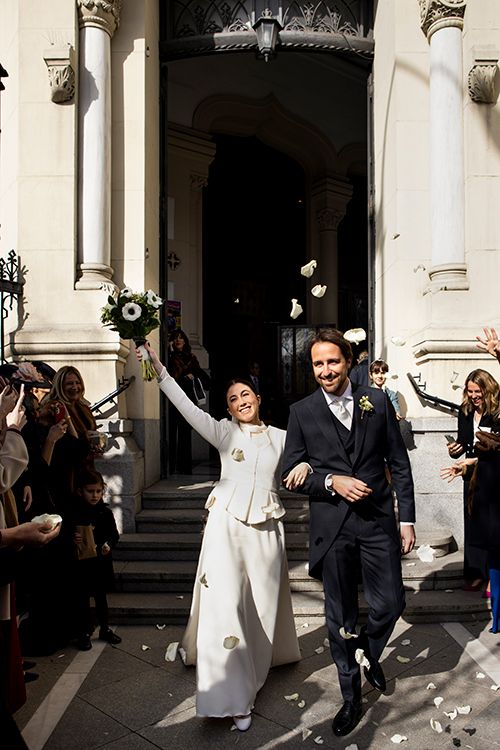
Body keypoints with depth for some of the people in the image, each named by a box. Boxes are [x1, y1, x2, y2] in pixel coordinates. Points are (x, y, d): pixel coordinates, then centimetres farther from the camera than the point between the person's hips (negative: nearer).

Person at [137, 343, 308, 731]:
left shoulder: (281, 437, 9)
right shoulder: (225, 432, 2)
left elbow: (307, 460, 10)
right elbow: (189, 408, -9)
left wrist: (305, 466, -15)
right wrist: (160, 370, -18)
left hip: (266, 528, 2)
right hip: (227, 524, -2)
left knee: (263, 605, 11)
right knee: (225, 603, -9)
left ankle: (253, 675, 38)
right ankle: (234, 696, 1)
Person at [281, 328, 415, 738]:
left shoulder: (377, 401, 1)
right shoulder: (301, 412, -1)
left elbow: (399, 462, 4)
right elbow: (291, 473, 1)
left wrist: (407, 518, 2)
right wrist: (332, 481, -15)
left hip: (378, 522, 0)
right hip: (331, 527, 0)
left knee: (390, 604, 4)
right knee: (341, 617, 11)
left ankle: (369, 652, 40)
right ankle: (352, 697, 32)